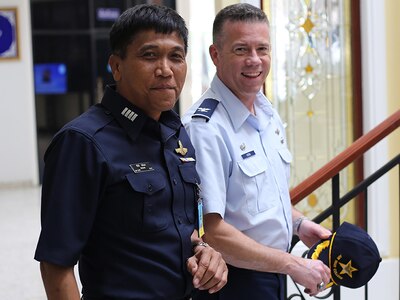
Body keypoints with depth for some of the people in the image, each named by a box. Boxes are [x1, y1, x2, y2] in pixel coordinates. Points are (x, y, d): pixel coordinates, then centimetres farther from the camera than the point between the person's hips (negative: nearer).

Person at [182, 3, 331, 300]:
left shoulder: (268, 112, 5)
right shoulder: (204, 128, -22)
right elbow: (210, 231, -25)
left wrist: (298, 223, 3)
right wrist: (293, 265, -18)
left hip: (272, 274, 7)